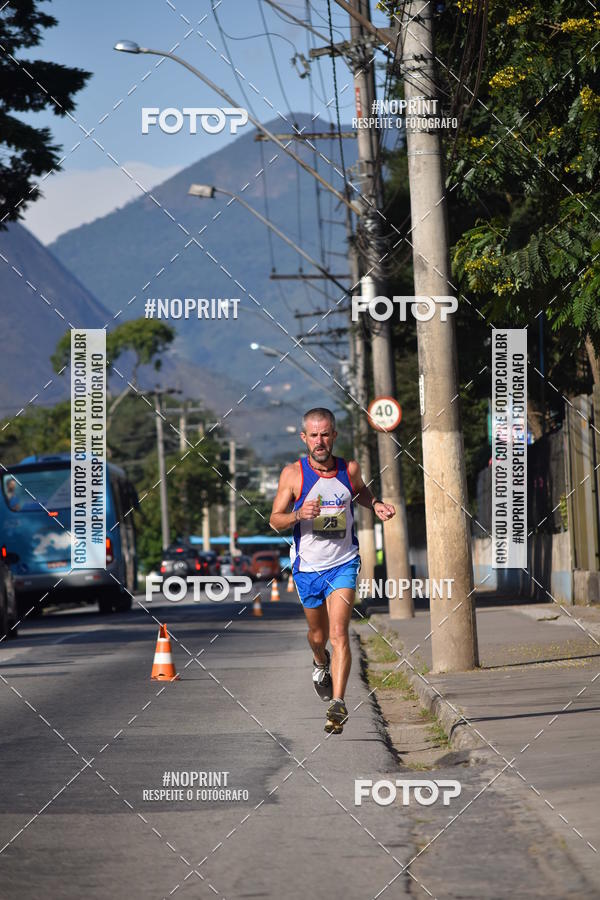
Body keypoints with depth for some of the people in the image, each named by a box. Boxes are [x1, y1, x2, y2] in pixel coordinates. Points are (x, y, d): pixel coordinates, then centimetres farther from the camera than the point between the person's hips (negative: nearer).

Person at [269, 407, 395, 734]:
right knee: (318, 634, 18)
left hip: (343, 564, -1)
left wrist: (376, 505, 0)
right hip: (308, 567, 1)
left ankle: (337, 704, -21)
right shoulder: (293, 474, -9)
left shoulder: (349, 469, -3)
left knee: (338, 632, -16)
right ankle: (321, 663, 53)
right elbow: (275, 520, -7)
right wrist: (298, 514, -27)